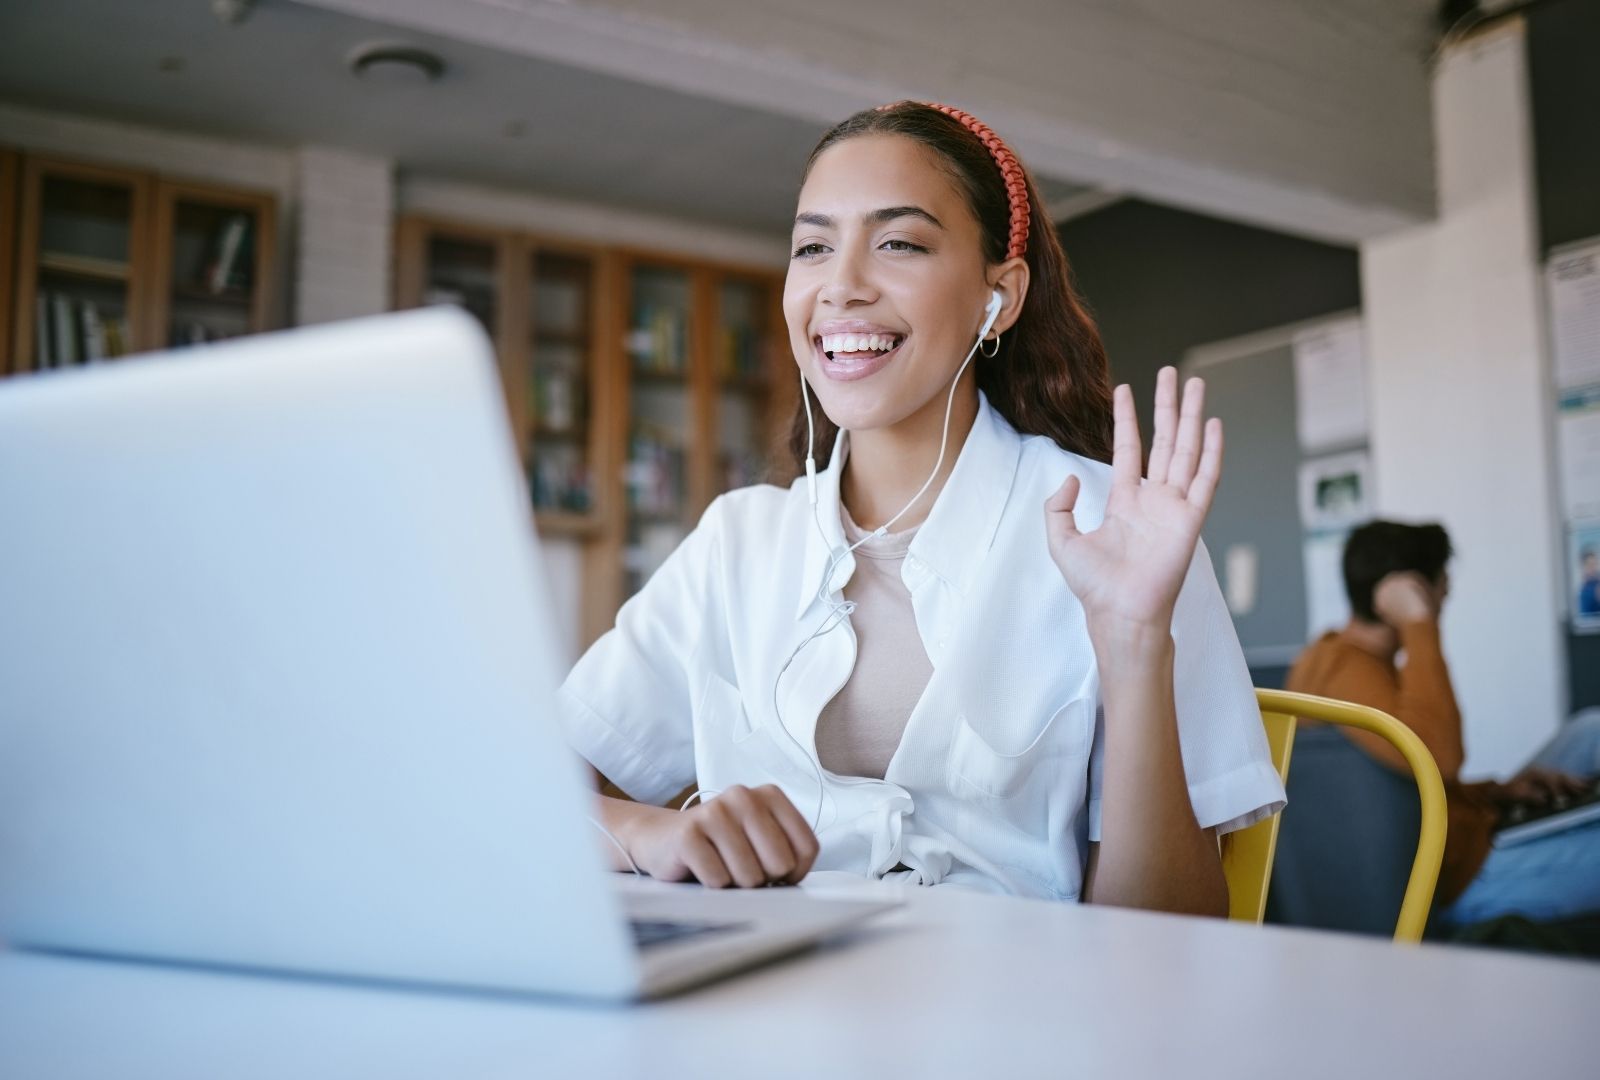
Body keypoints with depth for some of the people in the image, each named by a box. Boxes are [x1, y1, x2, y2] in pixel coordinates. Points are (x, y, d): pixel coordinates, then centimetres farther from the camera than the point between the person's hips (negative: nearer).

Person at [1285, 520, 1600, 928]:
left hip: (1462, 843, 10)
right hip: (1463, 882, -10)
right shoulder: (1346, 668, -22)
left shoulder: (1331, 655, 8)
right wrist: (1418, 624, -31)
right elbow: (1438, 756, -40)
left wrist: (1495, 792, 0)